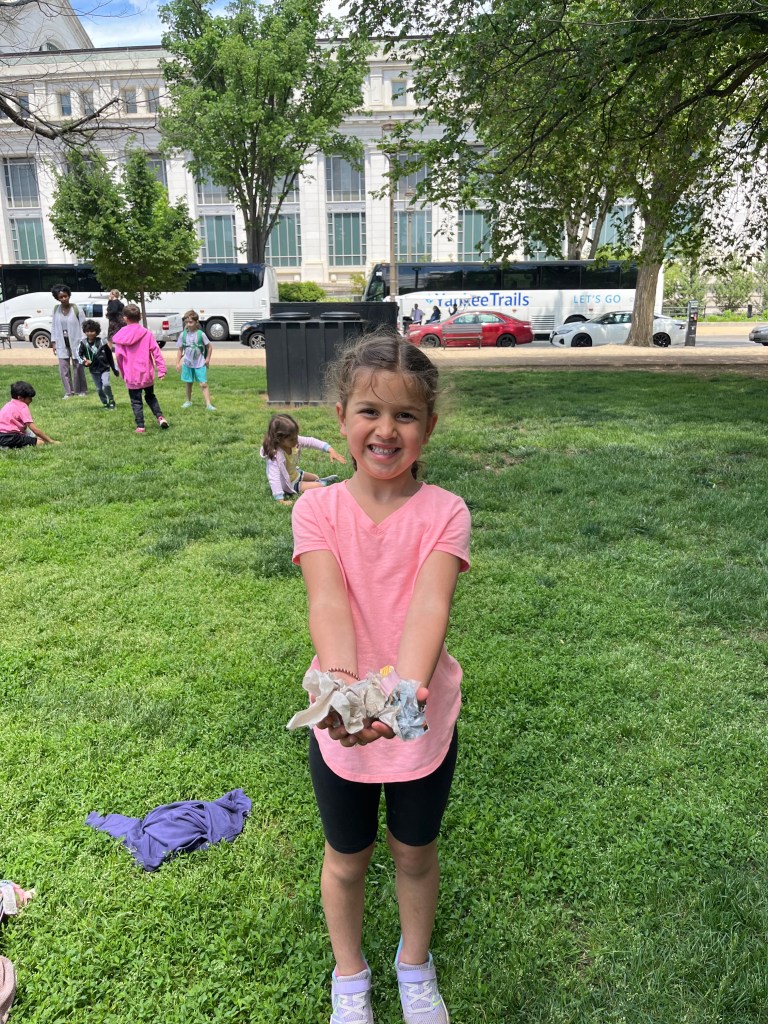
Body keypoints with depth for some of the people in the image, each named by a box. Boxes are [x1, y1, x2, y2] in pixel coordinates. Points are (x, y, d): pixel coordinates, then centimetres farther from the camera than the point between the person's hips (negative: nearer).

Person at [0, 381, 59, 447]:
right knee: (42, 442, -13)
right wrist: (51, 441, -9)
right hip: (8, 437, -10)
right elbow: (35, 429, -13)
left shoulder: (9, 404, 20)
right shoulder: (23, 407, -8)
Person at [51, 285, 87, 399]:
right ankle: (68, 392, 10)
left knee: (78, 367, 5)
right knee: (63, 368, 2)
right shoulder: (56, 309, 3)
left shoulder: (76, 308, -9)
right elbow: (53, 325, 10)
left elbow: (83, 325, -6)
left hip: (75, 342, -4)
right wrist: (53, 342, 7)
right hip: (62, 343, 4)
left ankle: (81, 390, 17)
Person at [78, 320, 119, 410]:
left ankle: (111, 400, 1)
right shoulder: (84, 344, -7)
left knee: (106, 385, -22)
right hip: (93, 370, 3)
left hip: (104, 368, -3)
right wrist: (84, 361, -20)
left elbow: (110, 356, -2)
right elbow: (79, 354, 2)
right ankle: (105, 404, 24)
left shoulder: (102, 343, -10)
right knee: (99, 389, 7)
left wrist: (114, 369, 2)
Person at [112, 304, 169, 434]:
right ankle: (160, 417, 4)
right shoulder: (147, 333, -5)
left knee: (136, 402, 8)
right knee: (150, 396, 21)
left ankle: (140, 427, 5)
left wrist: (123, 373, 15)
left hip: (131, 376, -1)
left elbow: (119, 356, 2)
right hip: (147, 374, 1)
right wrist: (161, 369, -4)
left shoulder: (121, 337, -4)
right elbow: (156, 352, -8)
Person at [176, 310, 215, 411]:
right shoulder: (183, 335, -2)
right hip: (187, 364, 3)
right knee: (188, 383, 14)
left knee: (203, 384, -7)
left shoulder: (201, 334, -8)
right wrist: (178, 363, 0)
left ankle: (208, 404, -10)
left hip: (200, 364, -2)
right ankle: (188, 401, 31)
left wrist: (208, 359, 0)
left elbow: (209, 346, 4)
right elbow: (180, 350, 4)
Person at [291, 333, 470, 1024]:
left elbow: (428, 606, -28)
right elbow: (328, 602, -26)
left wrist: (404, 691, -45)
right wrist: (340, 681, -45)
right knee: (347, 860, 23)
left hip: (424, 721, 0)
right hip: (339, 726, 0)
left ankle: (415, 965, 55)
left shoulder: (444, 512, -13)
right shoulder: (318, 509, -12)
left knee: (416, 854, 24)